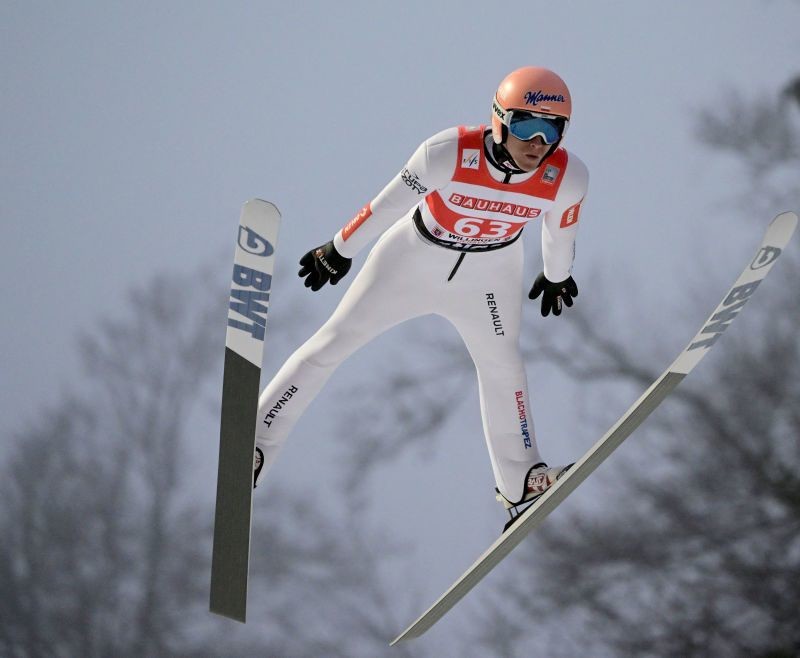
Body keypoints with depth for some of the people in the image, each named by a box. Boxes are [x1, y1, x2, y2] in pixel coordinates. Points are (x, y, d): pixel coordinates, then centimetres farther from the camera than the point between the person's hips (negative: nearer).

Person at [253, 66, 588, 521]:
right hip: (416, 256, -2)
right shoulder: (450, 153, -36)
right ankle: (256, 442, 11)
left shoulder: (568, 178, -27)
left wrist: (557, 276, 15)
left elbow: (561, 229, -3)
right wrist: (340, 251, -7)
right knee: (335, 341, 2)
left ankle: (520, 481, 37)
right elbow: (389, 204, -21)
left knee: (501, 363, 17)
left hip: (489, 272, 2)